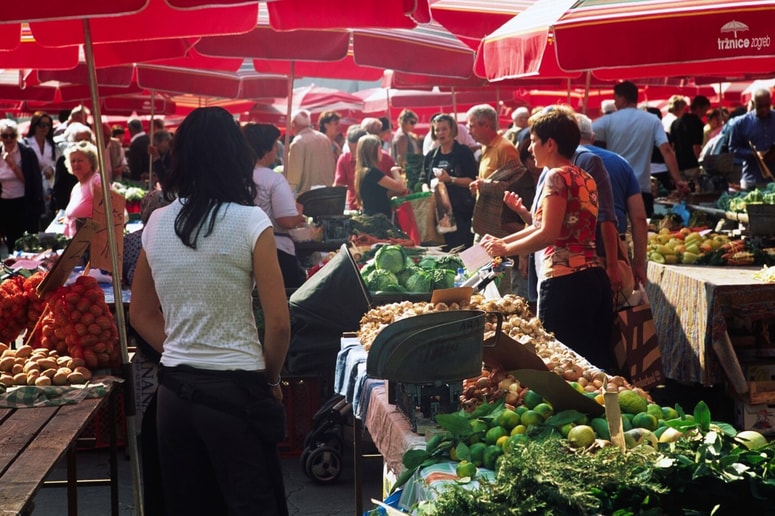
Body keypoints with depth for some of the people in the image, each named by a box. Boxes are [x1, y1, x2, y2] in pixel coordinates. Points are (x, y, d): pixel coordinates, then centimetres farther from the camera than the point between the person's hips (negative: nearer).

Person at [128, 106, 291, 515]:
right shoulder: (249, 222, -12)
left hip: (174, 389, 5)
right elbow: (278, 323, -13)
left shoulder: (157, 223, 2)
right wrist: (271, 379, 2)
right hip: (236, 389, -5)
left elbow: (141, 315, 12)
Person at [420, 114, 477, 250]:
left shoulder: (463, 152, 0)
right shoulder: (431, 156, 15)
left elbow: (472, 181, -8)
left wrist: (451, 179, -20)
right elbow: (424, 182, 17)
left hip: (461, 211, -4)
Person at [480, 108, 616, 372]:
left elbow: (547, 235, -17)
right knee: (599, 360, 10)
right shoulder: (584, 178, 17)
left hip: (565, 281, -9)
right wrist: (502, 242, 23)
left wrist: (505, 248, -3)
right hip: (596, 278, 9)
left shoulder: (557, 177, -9)